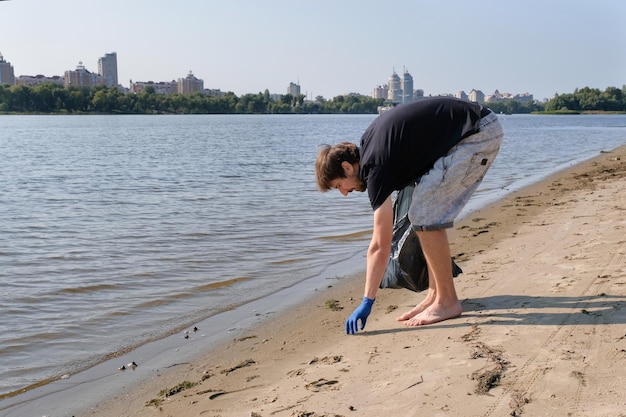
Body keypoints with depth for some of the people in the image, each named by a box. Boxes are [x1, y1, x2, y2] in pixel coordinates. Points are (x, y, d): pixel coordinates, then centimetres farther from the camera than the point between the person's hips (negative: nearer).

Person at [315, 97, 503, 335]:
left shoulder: (376, 166, -18)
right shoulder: (368, 143, 7)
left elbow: (380, 246, -18)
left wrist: (367, 303, -14)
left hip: (480, 134, -10)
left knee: (425, 216, -12)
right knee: (425, 214, 8)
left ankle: (447, 302, -2)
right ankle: (435, 295, 12)